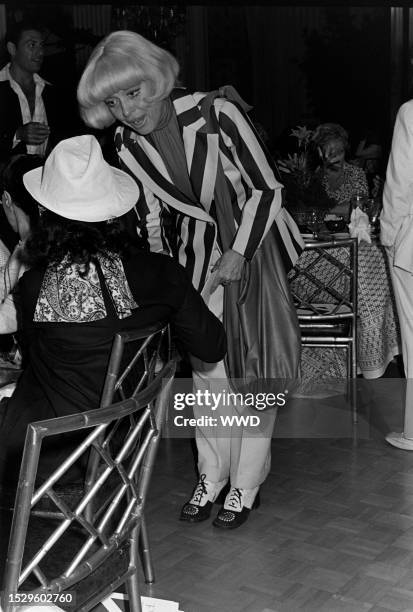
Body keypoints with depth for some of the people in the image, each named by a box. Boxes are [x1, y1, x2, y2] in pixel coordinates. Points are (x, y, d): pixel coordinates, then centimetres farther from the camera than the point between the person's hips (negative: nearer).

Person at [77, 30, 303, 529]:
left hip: (257, 244, -3)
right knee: (206, 366, 5)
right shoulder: (127, 146, -5)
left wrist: (239, 254, -21)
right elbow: (150, 218, 6)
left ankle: (245, 485, 15)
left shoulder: (216, 112, -20)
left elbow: (265, 187, -16)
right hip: (198, 256, 4)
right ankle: (211, 476, 24)